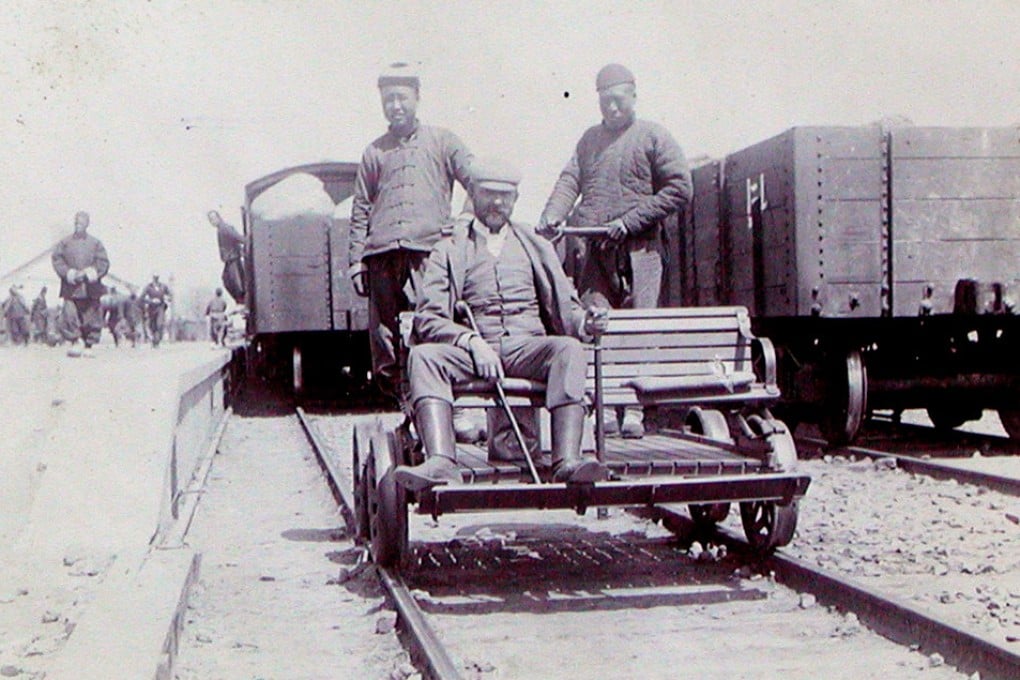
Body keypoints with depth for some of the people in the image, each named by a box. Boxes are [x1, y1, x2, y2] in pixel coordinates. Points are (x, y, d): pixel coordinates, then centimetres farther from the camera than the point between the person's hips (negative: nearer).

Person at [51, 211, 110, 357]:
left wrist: (88, 274, -11)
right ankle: (74, 344, -8)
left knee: (91, 317, 1)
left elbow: (103, 263, 3)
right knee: (69, 316, -14)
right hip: (70, 288, 0)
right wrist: (69, 273, -11)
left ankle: (88, 347, 11)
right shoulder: (65, 242, 9)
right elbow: (57, 259, 3)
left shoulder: (95, 243, 8)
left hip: (90, 289, 0)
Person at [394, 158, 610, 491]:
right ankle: (440, 462, -46)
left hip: (526, 346, 1)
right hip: (471, 351, -1)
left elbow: (563, 307, 20)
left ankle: (567, 460, -43)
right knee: (423, 355, -31)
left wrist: (584, 321, -5)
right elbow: (428, 317, 5)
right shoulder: (449, 249, 18)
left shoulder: (535, 246, 26)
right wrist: (472, 342, -13)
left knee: (569, 348, -31)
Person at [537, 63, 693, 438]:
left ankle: (634, 411, -2)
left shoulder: (653, 137, 6)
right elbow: (570, 181, 11)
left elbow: (679, 189, -1)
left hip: (638, 250, -4)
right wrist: (551, 217, -10)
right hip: (593, 252, 4)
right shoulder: (590, 138, 21)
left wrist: (631, 220, -9)